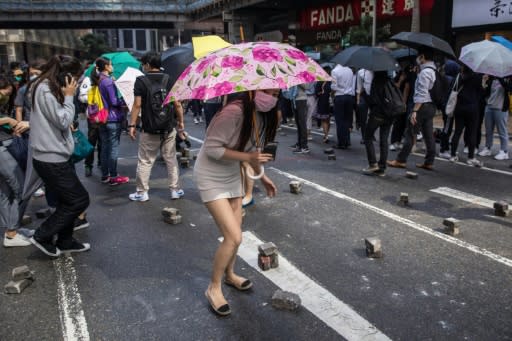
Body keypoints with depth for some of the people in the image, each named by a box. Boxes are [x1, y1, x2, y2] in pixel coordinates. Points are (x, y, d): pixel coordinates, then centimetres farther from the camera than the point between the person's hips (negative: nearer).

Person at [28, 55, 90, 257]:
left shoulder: (50, 88, 14)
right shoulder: (45, 89, -17)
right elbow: (63, 121, -17)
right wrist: (69, 97, -10)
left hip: (56, 156, 10)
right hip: (51, 159, -10)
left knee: (67, 200, 17)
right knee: (80, 200, -1)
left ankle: (65, 241, 29)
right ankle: (42, 236, 9)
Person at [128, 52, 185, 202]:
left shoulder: (141, 81, -6)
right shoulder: (169, 80, 1)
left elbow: (137, 105, -10)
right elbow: (177, 104, 0)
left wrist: (132, 125, -4)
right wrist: (181, 122, 10)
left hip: (149, 130, -2)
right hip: (168, 129, 2)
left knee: (145, 162, 7)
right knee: (171, 159, 11)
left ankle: (142, 192, 14)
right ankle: (175, 190, 16)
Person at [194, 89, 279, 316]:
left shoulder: (263, 115, -2)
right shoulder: (233, 112, -29)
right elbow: (212, 148, -27)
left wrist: (262, 175, 12)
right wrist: (247, 157, -31)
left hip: (232, 175, 8)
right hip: (211, 178, -8)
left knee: (234, 233, 15)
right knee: (234, 237, -11)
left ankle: (229, 274, 41)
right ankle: (214, 288, 10)